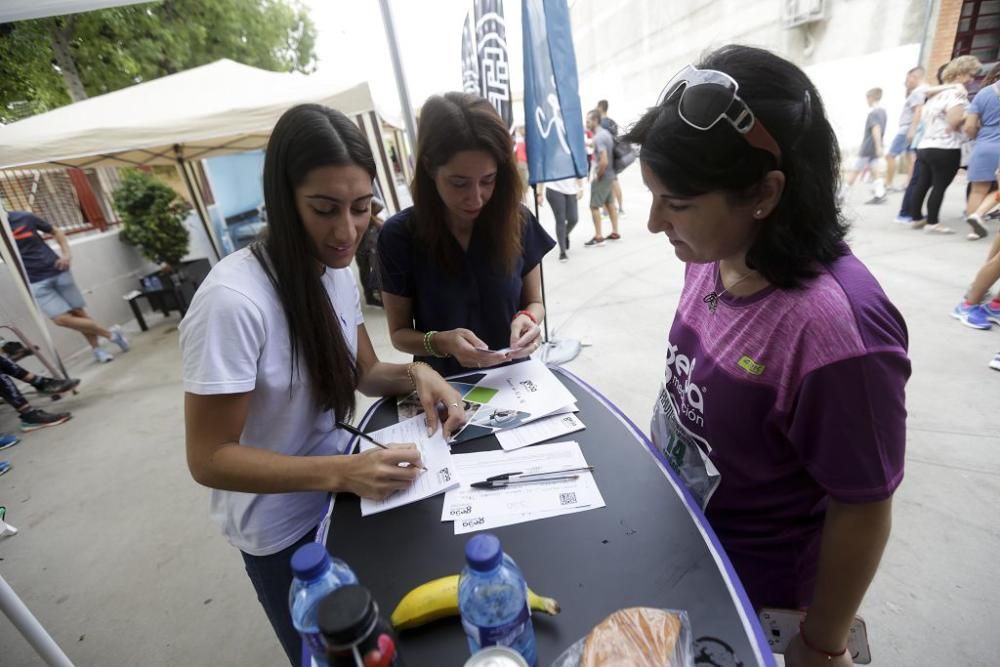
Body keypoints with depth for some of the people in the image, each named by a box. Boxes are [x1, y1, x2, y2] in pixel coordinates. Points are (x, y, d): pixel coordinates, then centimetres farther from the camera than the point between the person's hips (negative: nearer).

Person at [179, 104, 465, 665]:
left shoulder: (339, 271, -8)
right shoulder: (233, 299, -31)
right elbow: (209, 458, -24)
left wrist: (415, 374, -18)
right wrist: (341, 472, -34)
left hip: (344, 489, 6)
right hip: (284, 529, -5)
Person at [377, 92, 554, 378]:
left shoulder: (518, 221, -7)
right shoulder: (399, 235, -12)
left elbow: (533, 301, 6)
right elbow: (399, 333, -5)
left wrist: (527, 319, -15)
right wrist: (441, 342, -24)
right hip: (445, 385, -1)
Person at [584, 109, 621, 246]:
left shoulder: (598, 137, -21)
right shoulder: (606, 133, 10)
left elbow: (604, 161, -28)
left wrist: (598, 175, -15)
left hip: (602, 177, -10)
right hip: (610, 175, 10)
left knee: (594, 206, -3)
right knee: (610, 204, 15)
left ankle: (598, 237, 0)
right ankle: (615, 232, 23)